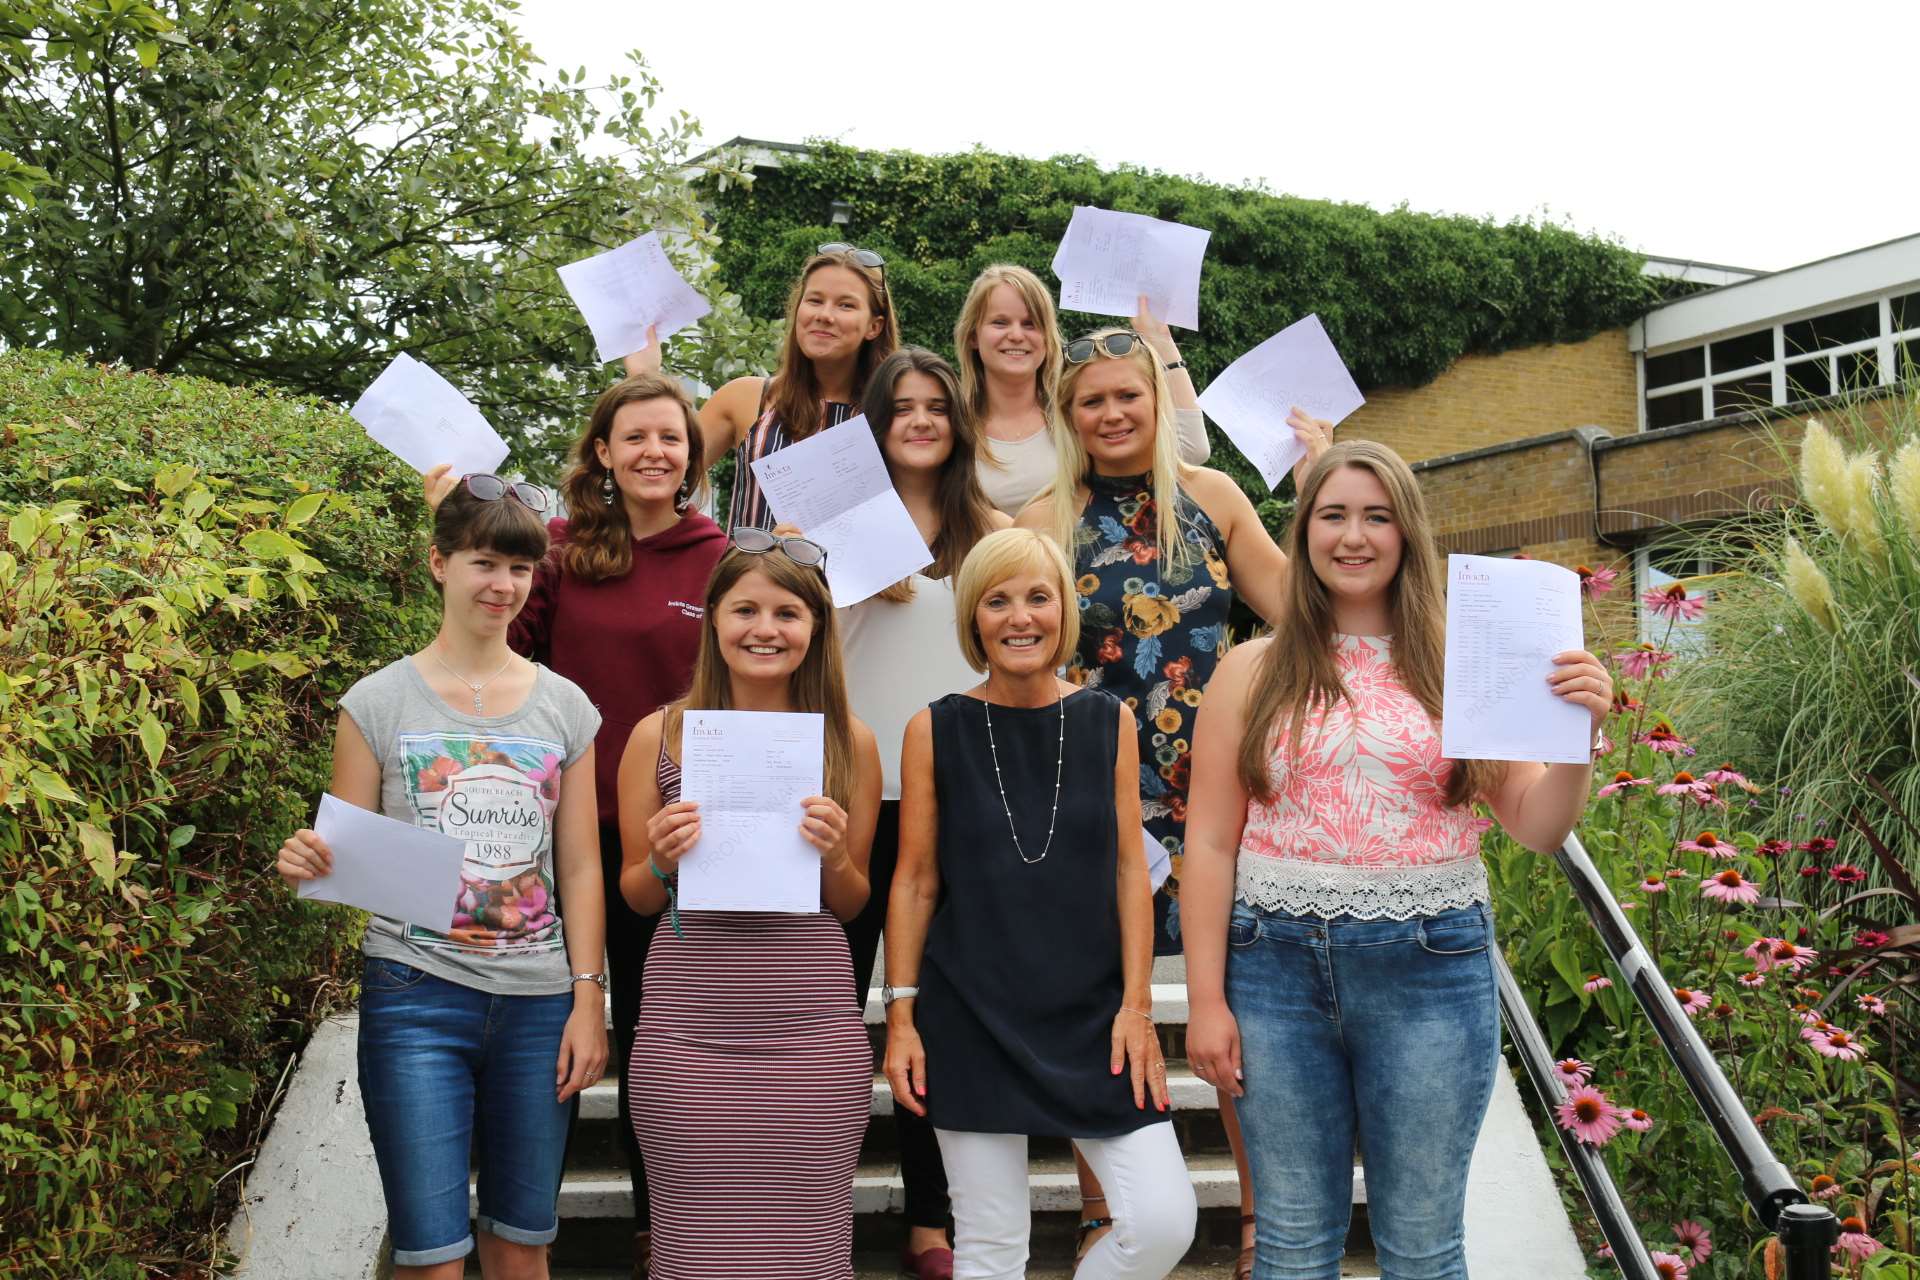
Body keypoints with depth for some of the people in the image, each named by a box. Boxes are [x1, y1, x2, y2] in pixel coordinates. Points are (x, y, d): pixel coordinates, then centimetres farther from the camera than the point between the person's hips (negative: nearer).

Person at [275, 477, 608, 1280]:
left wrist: (588, 997, 3)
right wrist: (308, 865, -20)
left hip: (537, 1003, 3)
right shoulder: (378, 703, 0)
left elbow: (578, 868, 8)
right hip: (416, 998, -2)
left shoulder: (565, 708, 6)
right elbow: (348, 861, 2)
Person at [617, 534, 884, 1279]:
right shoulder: (659, 735, 2)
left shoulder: (850, 741, 4)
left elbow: (853, 905, 11)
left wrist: (833, 857, -9)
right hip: (687, 1025, 0)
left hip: (812, 1025, 0)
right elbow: (635, 896, 11)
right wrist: (662, 862, -10)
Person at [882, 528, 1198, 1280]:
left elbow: (1129, 870, 3)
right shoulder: (935, 731, -1)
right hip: (971, 1014, -1)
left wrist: (1136, 1005, -3)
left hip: (1092, 1012, 2)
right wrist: (901, 1014, -3)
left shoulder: (1108, 722, 3)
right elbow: (915, 882, 2)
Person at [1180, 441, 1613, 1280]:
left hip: (1428, 968, 0)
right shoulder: (1253, 673, 3)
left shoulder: (1454, 668, 3)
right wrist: (1206, 1000, -3)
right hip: (1279, 964, 0)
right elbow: (1210, 843, 1)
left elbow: (1536, 827, 3)